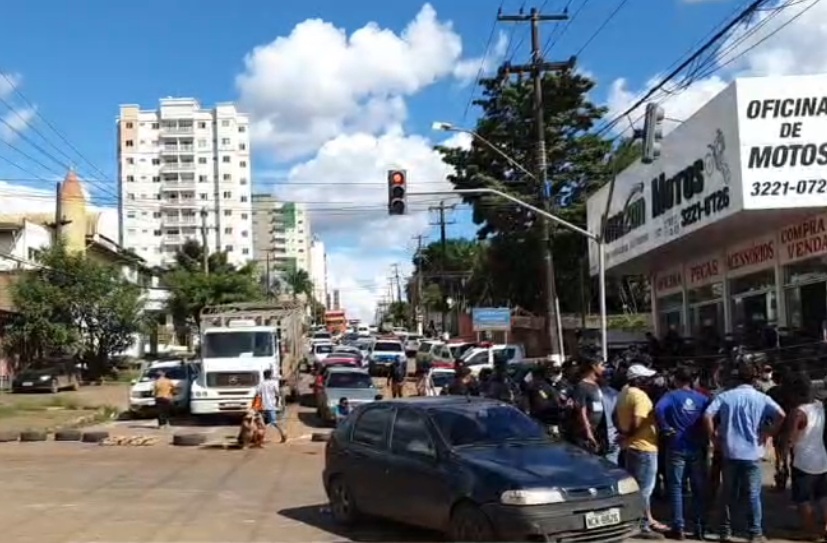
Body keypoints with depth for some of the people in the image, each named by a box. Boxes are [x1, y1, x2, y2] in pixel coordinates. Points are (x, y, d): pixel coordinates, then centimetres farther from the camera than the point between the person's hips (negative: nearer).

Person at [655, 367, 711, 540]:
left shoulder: (671, 395, -4)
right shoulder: (702, 398, 5)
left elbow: (658, 409, -24)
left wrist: (665, 428, -13)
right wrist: (706, 436, 6)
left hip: (677, 448, -3)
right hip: (698, 448, 3)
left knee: (676, 487, 4)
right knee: (699, 489, 10)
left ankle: (678, 528, 2)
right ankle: (700, 528, 11)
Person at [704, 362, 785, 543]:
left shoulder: (725, 396, 0)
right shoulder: (761, 398, -1)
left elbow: (707, 416, -12)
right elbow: (781, 415, -17)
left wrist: (714, 437, -1)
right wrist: (768, 434, -6)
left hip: (730, 452, 1)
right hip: (752, 453, -1)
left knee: (728, 493, 11)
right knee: (753, 495, 6)